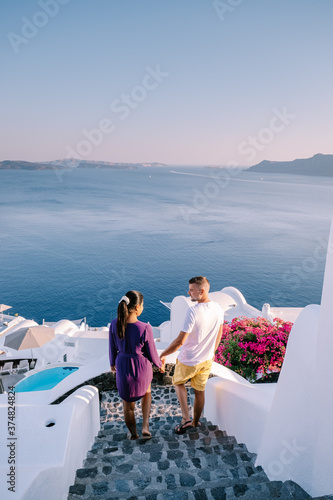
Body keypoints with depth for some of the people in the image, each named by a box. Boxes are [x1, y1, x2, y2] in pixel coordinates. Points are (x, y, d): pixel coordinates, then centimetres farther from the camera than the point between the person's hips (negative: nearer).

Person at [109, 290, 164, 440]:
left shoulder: (114, 324, -16)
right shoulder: (145, 328, -27)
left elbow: (112, 348, -2)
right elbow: (152, 354, -13)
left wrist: (112, 363, 18)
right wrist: (160, 365, 8)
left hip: (123, 367, 2)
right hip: (142, 368, -2)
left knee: (128, 403, 25)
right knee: (146, 391, 34)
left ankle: (133, 433, 46)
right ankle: (145, 425, 24)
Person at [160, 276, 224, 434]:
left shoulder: (193, 312, -30)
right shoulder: (218, 309, -8)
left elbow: (180, 340, -28)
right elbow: (219, 334, 6)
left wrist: (163, 355, -15)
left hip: (189, 361, -5)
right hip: (207, 359, 5)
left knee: (178, 383, 23)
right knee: (200, 391, 22)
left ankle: (186, 418, 17)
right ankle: (195, 422, 40)